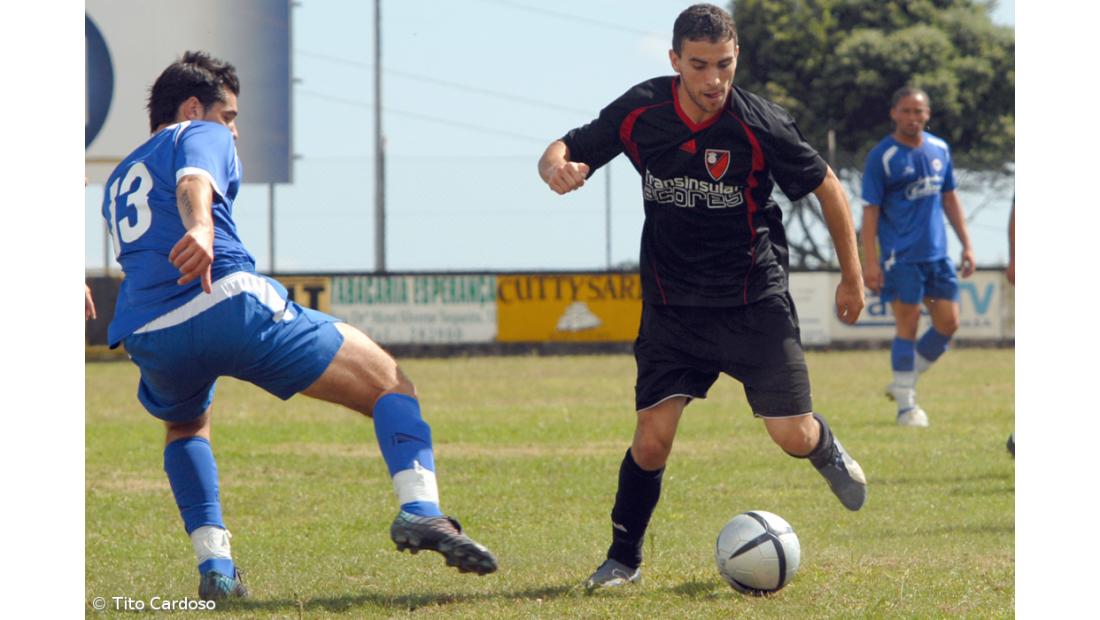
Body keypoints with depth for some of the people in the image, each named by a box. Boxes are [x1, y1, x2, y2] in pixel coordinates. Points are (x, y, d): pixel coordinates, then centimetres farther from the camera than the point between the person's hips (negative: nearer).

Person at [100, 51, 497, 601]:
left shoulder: (117, 180, 35)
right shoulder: (201, 136, 14)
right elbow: (194, 183, -10)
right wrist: (200, 229, -31)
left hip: (147, 335, 6)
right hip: (228, 303, -6)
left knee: (187, 426, 39)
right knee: (390, 386, -3)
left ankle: (214, 565, 21)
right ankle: (420, 508, -29)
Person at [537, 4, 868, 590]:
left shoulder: (760, 125, -17)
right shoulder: (639, 113, -10)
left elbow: (827, 187, -3)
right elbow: (561, 153, 0)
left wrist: (852, 277, 4)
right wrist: (559, 167, -26)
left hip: (754, 299, -1)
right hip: (672, 304, 1)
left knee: (794, 438, -6)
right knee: (651, 438, -10)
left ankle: (827, 450, 32)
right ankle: (623, 559, 12)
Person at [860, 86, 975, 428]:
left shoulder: (939, 149, 10)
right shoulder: (881, 156, -7)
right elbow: (870, 210, -7)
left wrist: (966, 245, 14)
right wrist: (870, 261, -13)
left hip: (937, 253, 6)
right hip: (901, 255, -6)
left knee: (948, 323, 3)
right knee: (907, 324, -6)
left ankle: (904, 383, 19)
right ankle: (906, 405, 2)